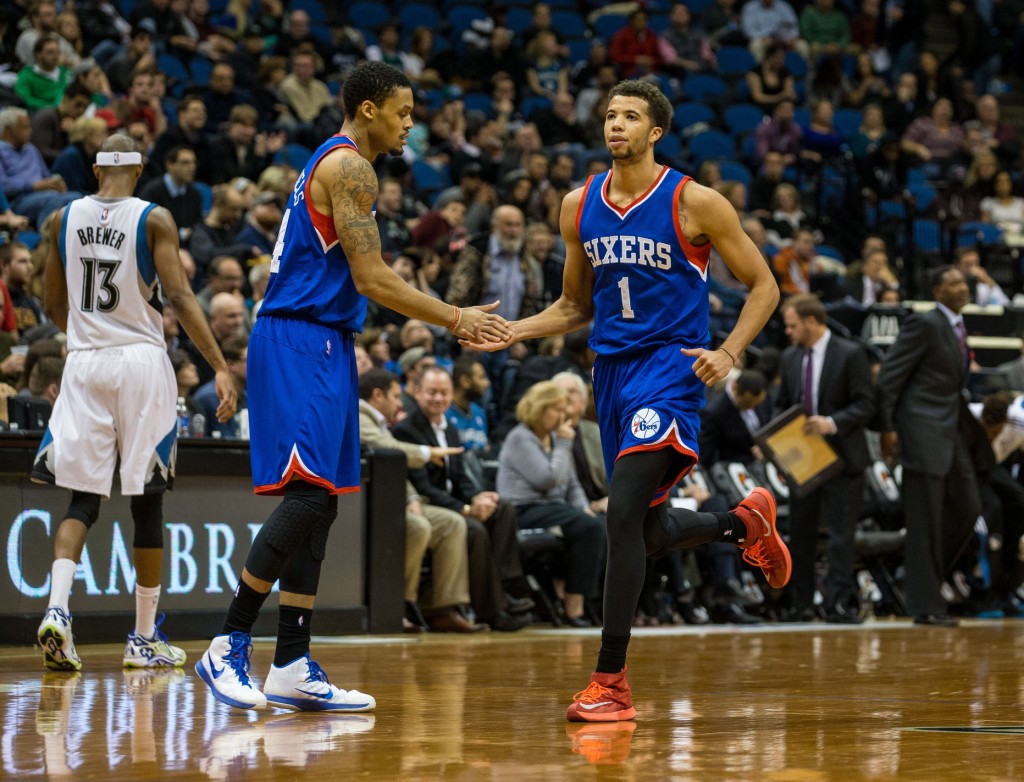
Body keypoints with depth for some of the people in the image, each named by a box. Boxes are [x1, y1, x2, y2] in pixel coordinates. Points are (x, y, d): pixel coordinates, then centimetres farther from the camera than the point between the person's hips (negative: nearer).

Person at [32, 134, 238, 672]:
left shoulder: (64, 219, 5)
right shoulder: (154, 220, -5)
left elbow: (54, 306, 11)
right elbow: (180, 296, -14)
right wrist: (220, 367, -15)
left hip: (85, 362, 3)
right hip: (141, 360, -2)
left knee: (83, 497, 7)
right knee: (147, 502, 6)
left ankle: (56, 608, -16)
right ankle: (144, 638, 11)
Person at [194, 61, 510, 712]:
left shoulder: (333, 164, 20)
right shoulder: (349, 167, -11)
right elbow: (371, 280, -17)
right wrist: (456, 320, -11)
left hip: (321, 345, 11)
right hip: (300, 344, -11)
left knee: (318, 507, 9)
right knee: (307, 497, -15)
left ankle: (293, 668, 10)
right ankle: (228, 647, -13)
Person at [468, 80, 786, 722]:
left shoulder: (695, 203, -7)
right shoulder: (580, 206, 8)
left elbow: (764, 286, -1)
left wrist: (728, 354, -16)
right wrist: (513, 332, 2)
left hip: (670, 368, -6)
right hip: (612, 368, 7)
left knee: (623, 513, -20)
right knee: (650, 531, 13)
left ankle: (611, 681, -15)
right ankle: (745, 523, 45)